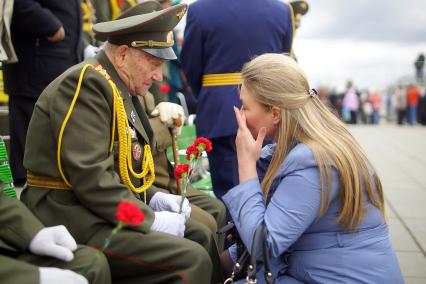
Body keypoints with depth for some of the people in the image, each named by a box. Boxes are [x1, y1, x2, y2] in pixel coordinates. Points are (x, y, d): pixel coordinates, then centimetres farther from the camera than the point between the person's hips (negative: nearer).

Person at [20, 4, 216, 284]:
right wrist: (150, 219, -19)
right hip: (75, 219, -10)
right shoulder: (85, 85, -18)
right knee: (192, 260, -19)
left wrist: (152, 198, 3)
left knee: (200, 237, 9)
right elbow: (90, 178, -25)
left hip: (108, 211, 10)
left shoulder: (121, 88, 12)